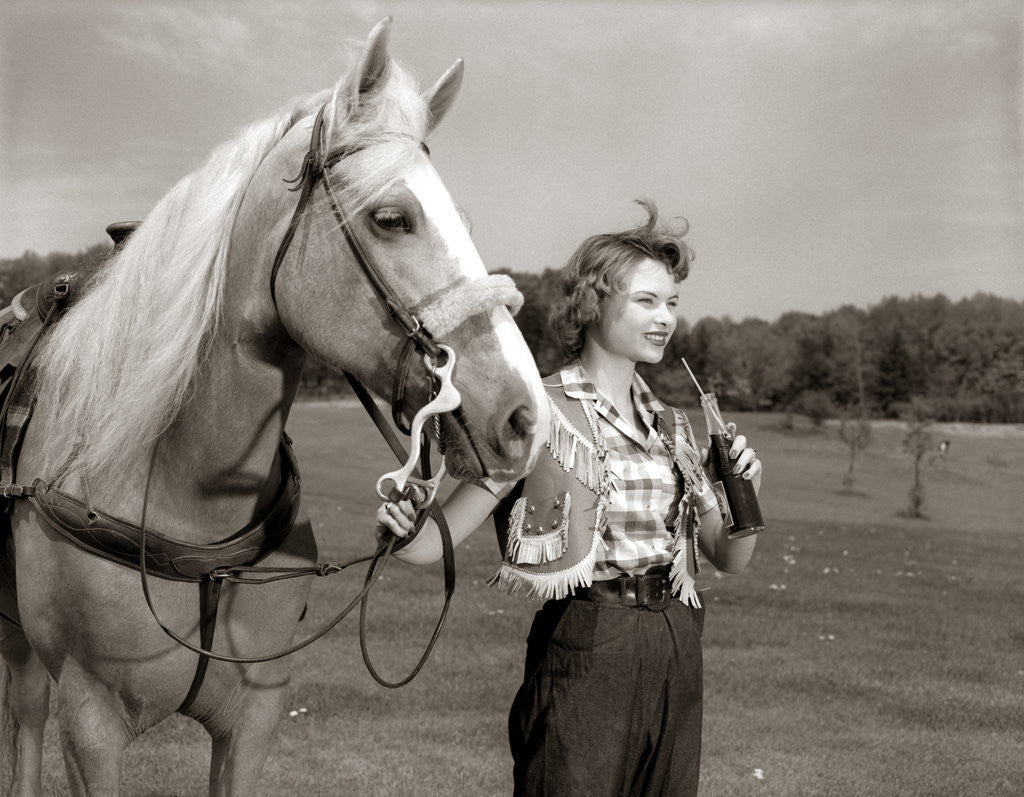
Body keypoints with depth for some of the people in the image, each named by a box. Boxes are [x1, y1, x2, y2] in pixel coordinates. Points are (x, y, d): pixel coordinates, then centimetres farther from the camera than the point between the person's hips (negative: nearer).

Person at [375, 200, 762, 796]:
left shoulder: (672, 427, 11)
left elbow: (731, 560, 12)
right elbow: (440, 540, -11)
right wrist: (402, 529, -32)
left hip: (678, 657, 6)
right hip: (585, 655, -6)